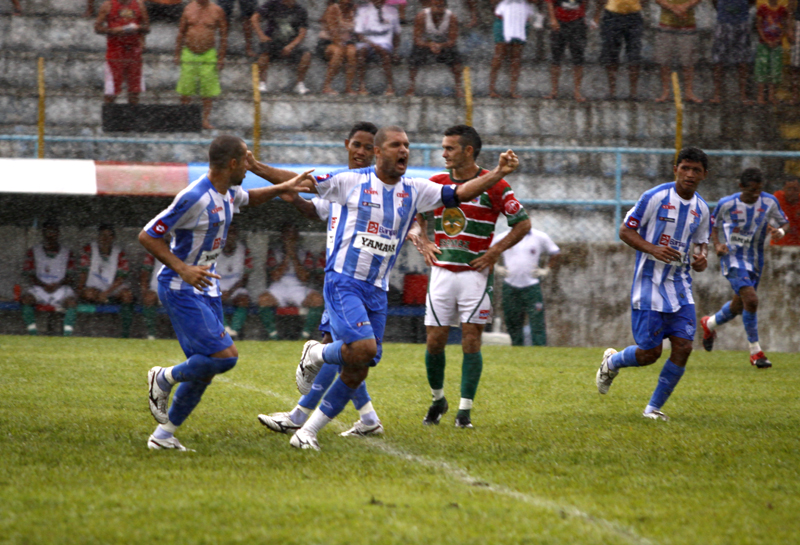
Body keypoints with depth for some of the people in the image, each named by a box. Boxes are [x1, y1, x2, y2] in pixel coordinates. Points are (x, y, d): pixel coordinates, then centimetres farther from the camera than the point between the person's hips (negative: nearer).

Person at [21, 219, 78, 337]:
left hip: (60, 288, -1)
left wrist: (58, 285, -16)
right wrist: (43, 285, -15)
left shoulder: (66, 253, 12)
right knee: (26, 298, -31)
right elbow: (29, 275, 4)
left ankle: (68, 334, -35)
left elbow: (70, 276, 5)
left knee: (71, 301, -33)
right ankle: (32, 333, -31)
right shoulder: (34, 252, 12)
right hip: (39, 287, 1)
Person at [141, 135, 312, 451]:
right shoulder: (195, 198, -23)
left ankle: (163, 435, 17)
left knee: (203, 370, 8)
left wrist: (283, 188, 19)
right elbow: (147, 237, -20)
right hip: (181, 291, -9)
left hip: (207, 290, 9)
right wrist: (182, 269, -28)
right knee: (225, 356, -20)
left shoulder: (228, 192, 5)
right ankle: (164, 379, 4)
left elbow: (249, 199, 33)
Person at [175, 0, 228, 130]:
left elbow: (223, 35, 3)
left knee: (208, 90, 0)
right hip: (189, 55, 1)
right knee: (185, 90, 2)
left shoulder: (216, 11, -2)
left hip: (208, 56, -1)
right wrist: (177, 54, 9)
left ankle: (205, 119, 9)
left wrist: (221, 57, -1)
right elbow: (181, 32, 11)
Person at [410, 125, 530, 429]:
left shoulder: (493, 186, -7)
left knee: (471, 340, -6)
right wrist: (423, 242, 8)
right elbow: (415, 213, 24)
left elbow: (523, 223, -2)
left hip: (475, 273, -4)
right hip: (441, 272, 4)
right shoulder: (435, 183, 6)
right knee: (434, 340, 1)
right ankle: (437, 400, 22)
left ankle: (465, 410, -2)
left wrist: (496, 251, -9)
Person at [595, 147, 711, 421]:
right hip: (649, 284, -5)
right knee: (649, 352, -5)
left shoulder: (701, 209, 7)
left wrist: (701, 259, -2)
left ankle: (654, 408, 7)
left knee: (683, 347, -8)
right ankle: (611, 362, 29)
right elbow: (625, 231, -7)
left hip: (680, 286, 5)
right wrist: (653, 249, -22)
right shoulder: (655, 197, -10)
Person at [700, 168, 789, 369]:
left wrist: (780, 231, -16)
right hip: (732, 258, -5)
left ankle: (709, 324, 50)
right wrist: (717, 243, -13)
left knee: (738, 307, 17)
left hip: (755, 261, 5)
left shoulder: (770, 202, -5)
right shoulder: (726, 204, -11)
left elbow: (784, 222, 7)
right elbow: (714, 225, 6)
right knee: (751, 300, -22)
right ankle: (755, 351, -12)